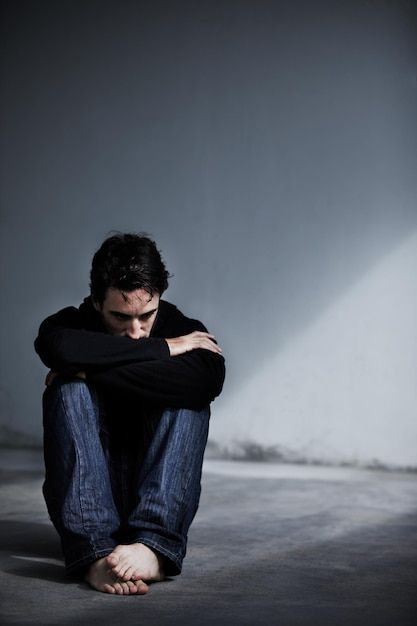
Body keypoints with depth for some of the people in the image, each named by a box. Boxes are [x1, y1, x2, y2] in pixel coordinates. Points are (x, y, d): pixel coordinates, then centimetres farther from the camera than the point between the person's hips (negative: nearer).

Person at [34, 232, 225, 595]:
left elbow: (210, 379, -29)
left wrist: (92, 371, -26)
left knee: (188, 398, -22)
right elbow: (54, 347, -31)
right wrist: (159, 349, -26)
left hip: (157, 498, 0)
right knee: (68, 389, -23)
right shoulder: (74, 324, -3)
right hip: (88, 498, 0)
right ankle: (93, 552, -41)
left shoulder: (184, 332, -3)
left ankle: (154, 547, -39)